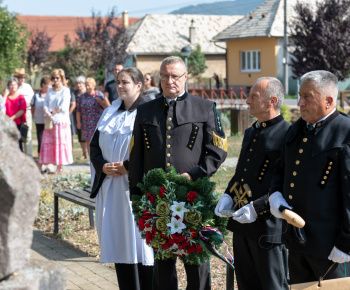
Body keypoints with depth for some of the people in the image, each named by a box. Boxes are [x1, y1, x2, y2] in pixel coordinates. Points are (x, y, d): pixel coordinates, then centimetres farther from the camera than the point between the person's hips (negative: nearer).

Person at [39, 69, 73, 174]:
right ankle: (40, 166, 4)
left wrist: (52, 112, -9)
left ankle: (59, 167, 2)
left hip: (61, 121, -5)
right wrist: (47, 112, -9)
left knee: (60, 143, -3)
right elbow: (46, 103, 11)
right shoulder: (50, 91, 17)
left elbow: (63, 106, -10)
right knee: (46, 143, 3)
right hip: (49, 121, 5)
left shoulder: (65, 90, -1)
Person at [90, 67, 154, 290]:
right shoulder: (110, 114, 15)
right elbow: (95, 145, 16)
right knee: (118, 241, 8)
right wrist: (103, 166, -3)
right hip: (110, 187, 6)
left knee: (138, 238, -4)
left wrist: (126, 166, -15)